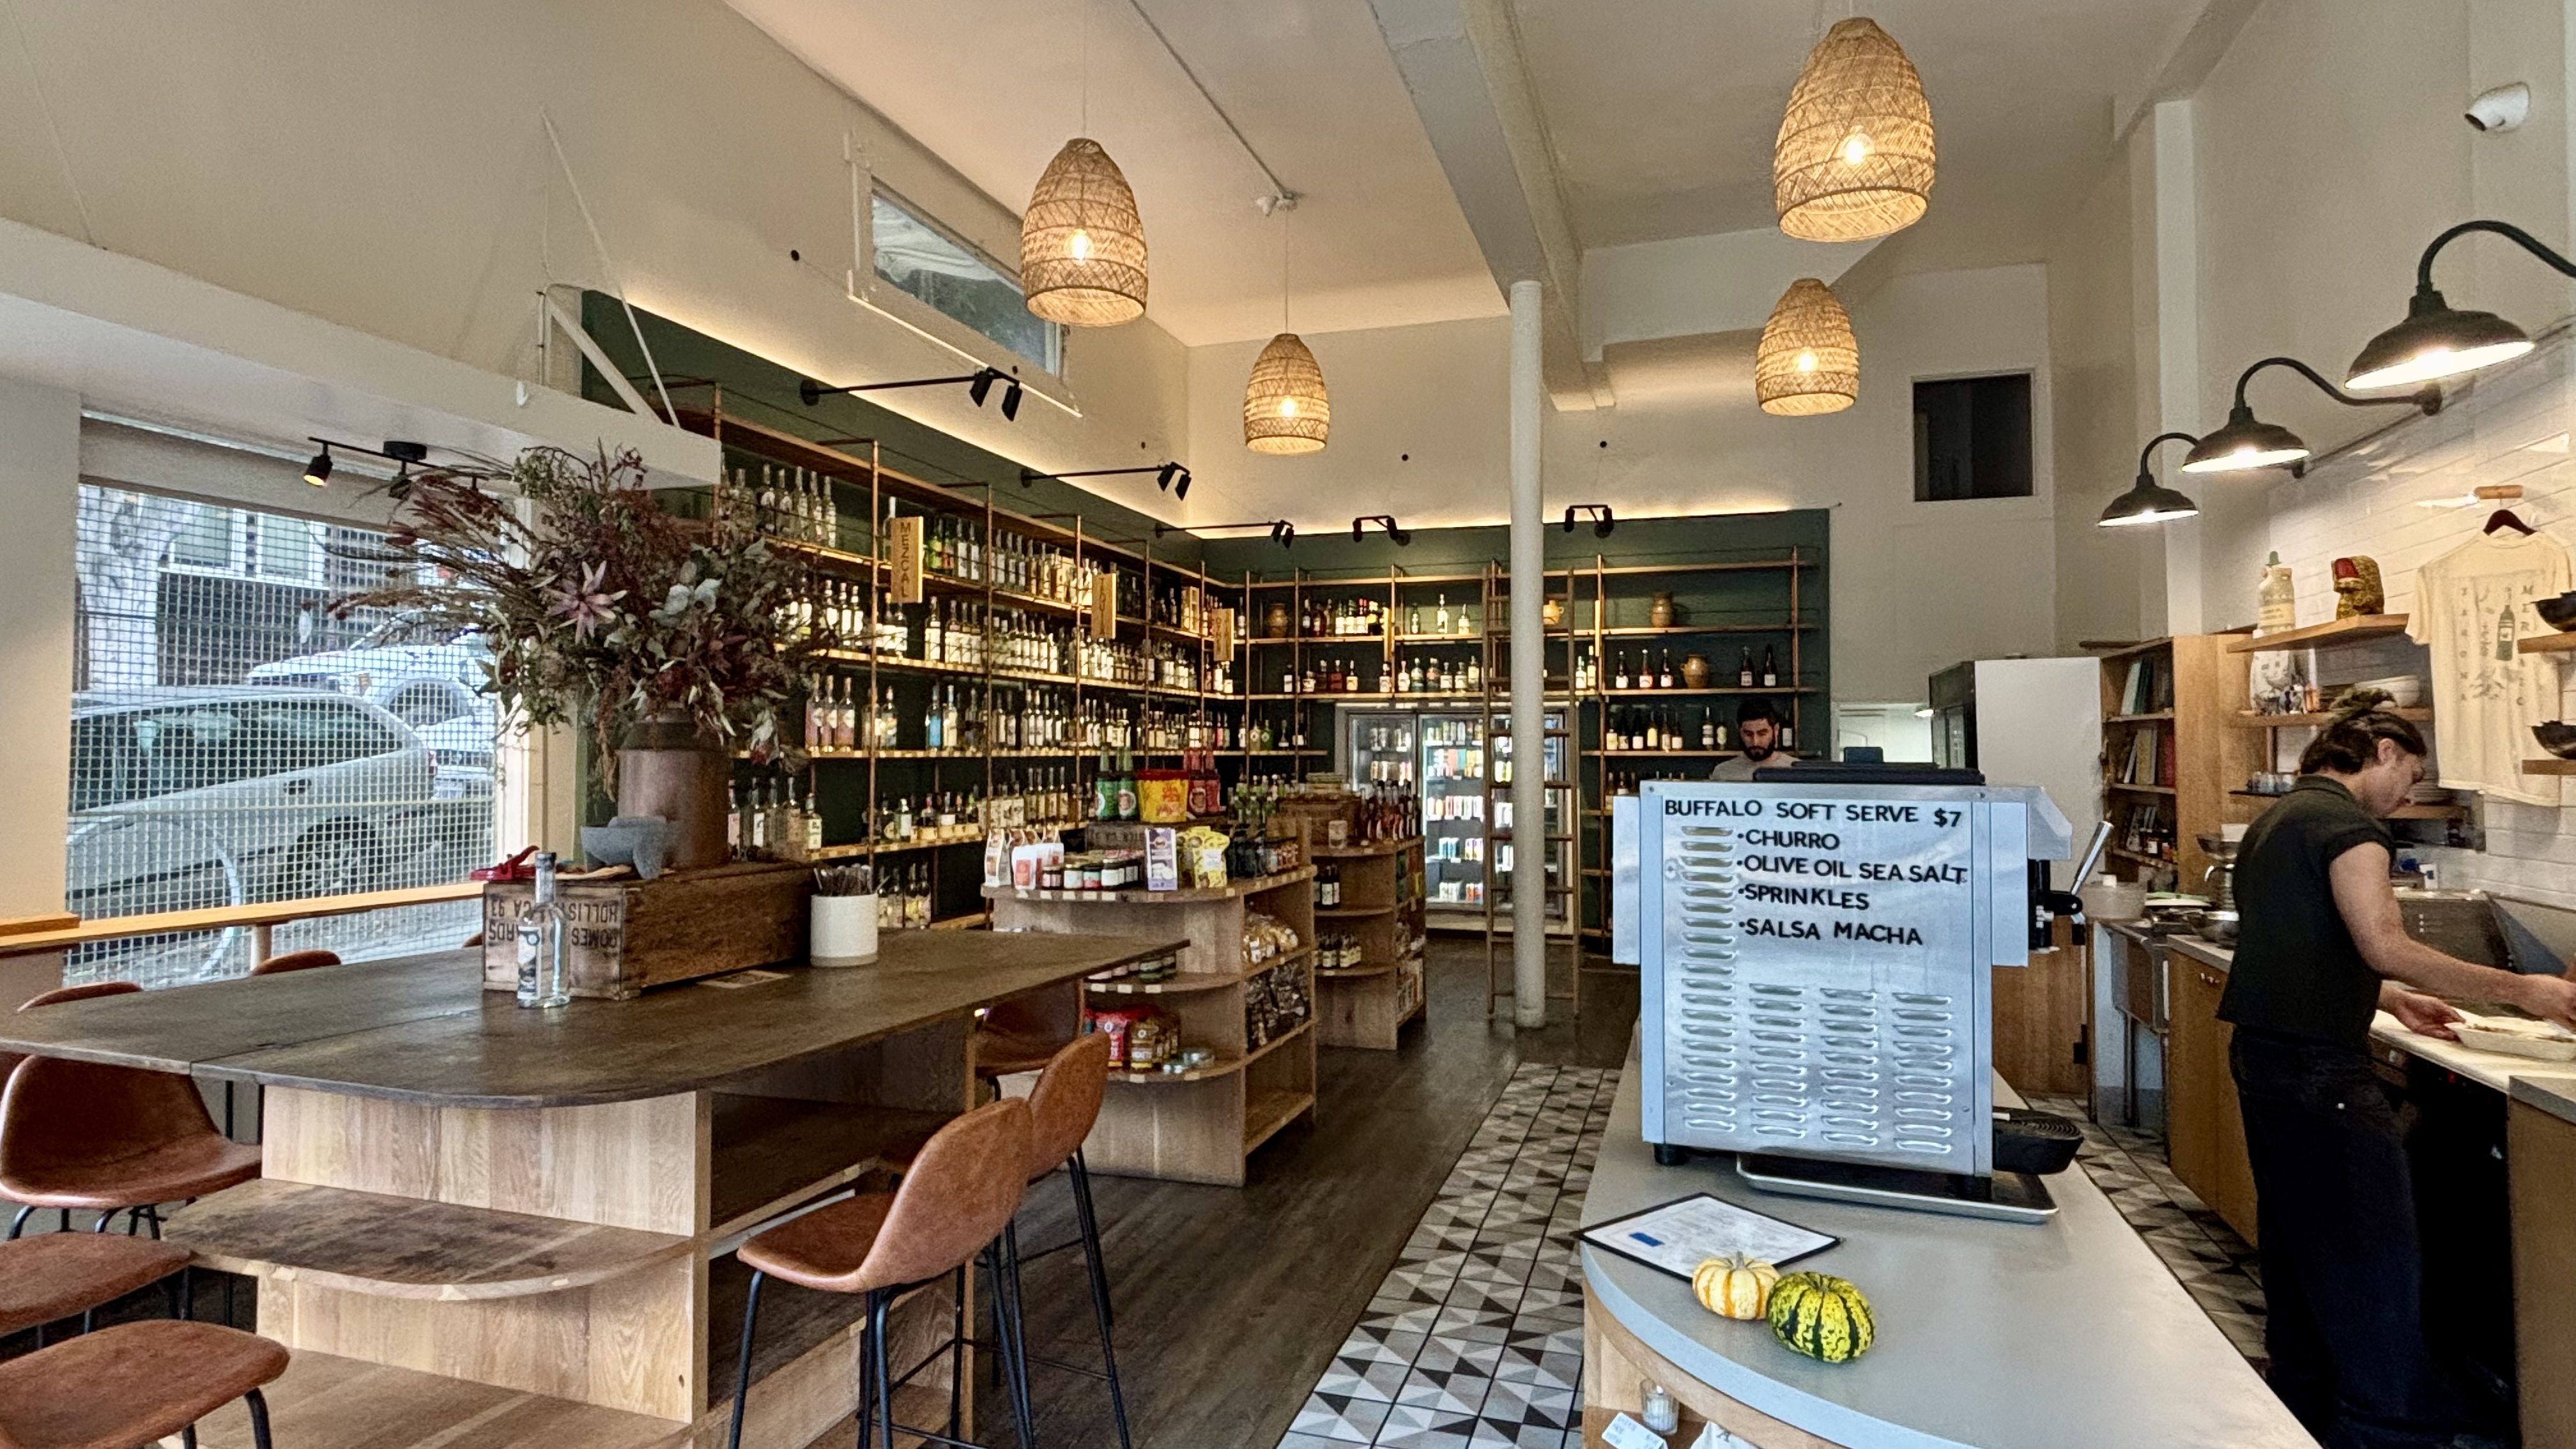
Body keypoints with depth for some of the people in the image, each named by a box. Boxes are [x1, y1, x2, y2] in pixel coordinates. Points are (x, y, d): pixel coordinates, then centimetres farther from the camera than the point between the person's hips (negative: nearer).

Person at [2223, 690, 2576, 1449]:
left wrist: (2390, 999, 23)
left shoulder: (2278, 819, 18)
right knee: (2374, 1255, -3)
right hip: (2318, 1071, -10)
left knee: (2297, 1241, 17)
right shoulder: (2346, 821, -12)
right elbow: (2384, 944, -22)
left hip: (2264, 1054, 10)